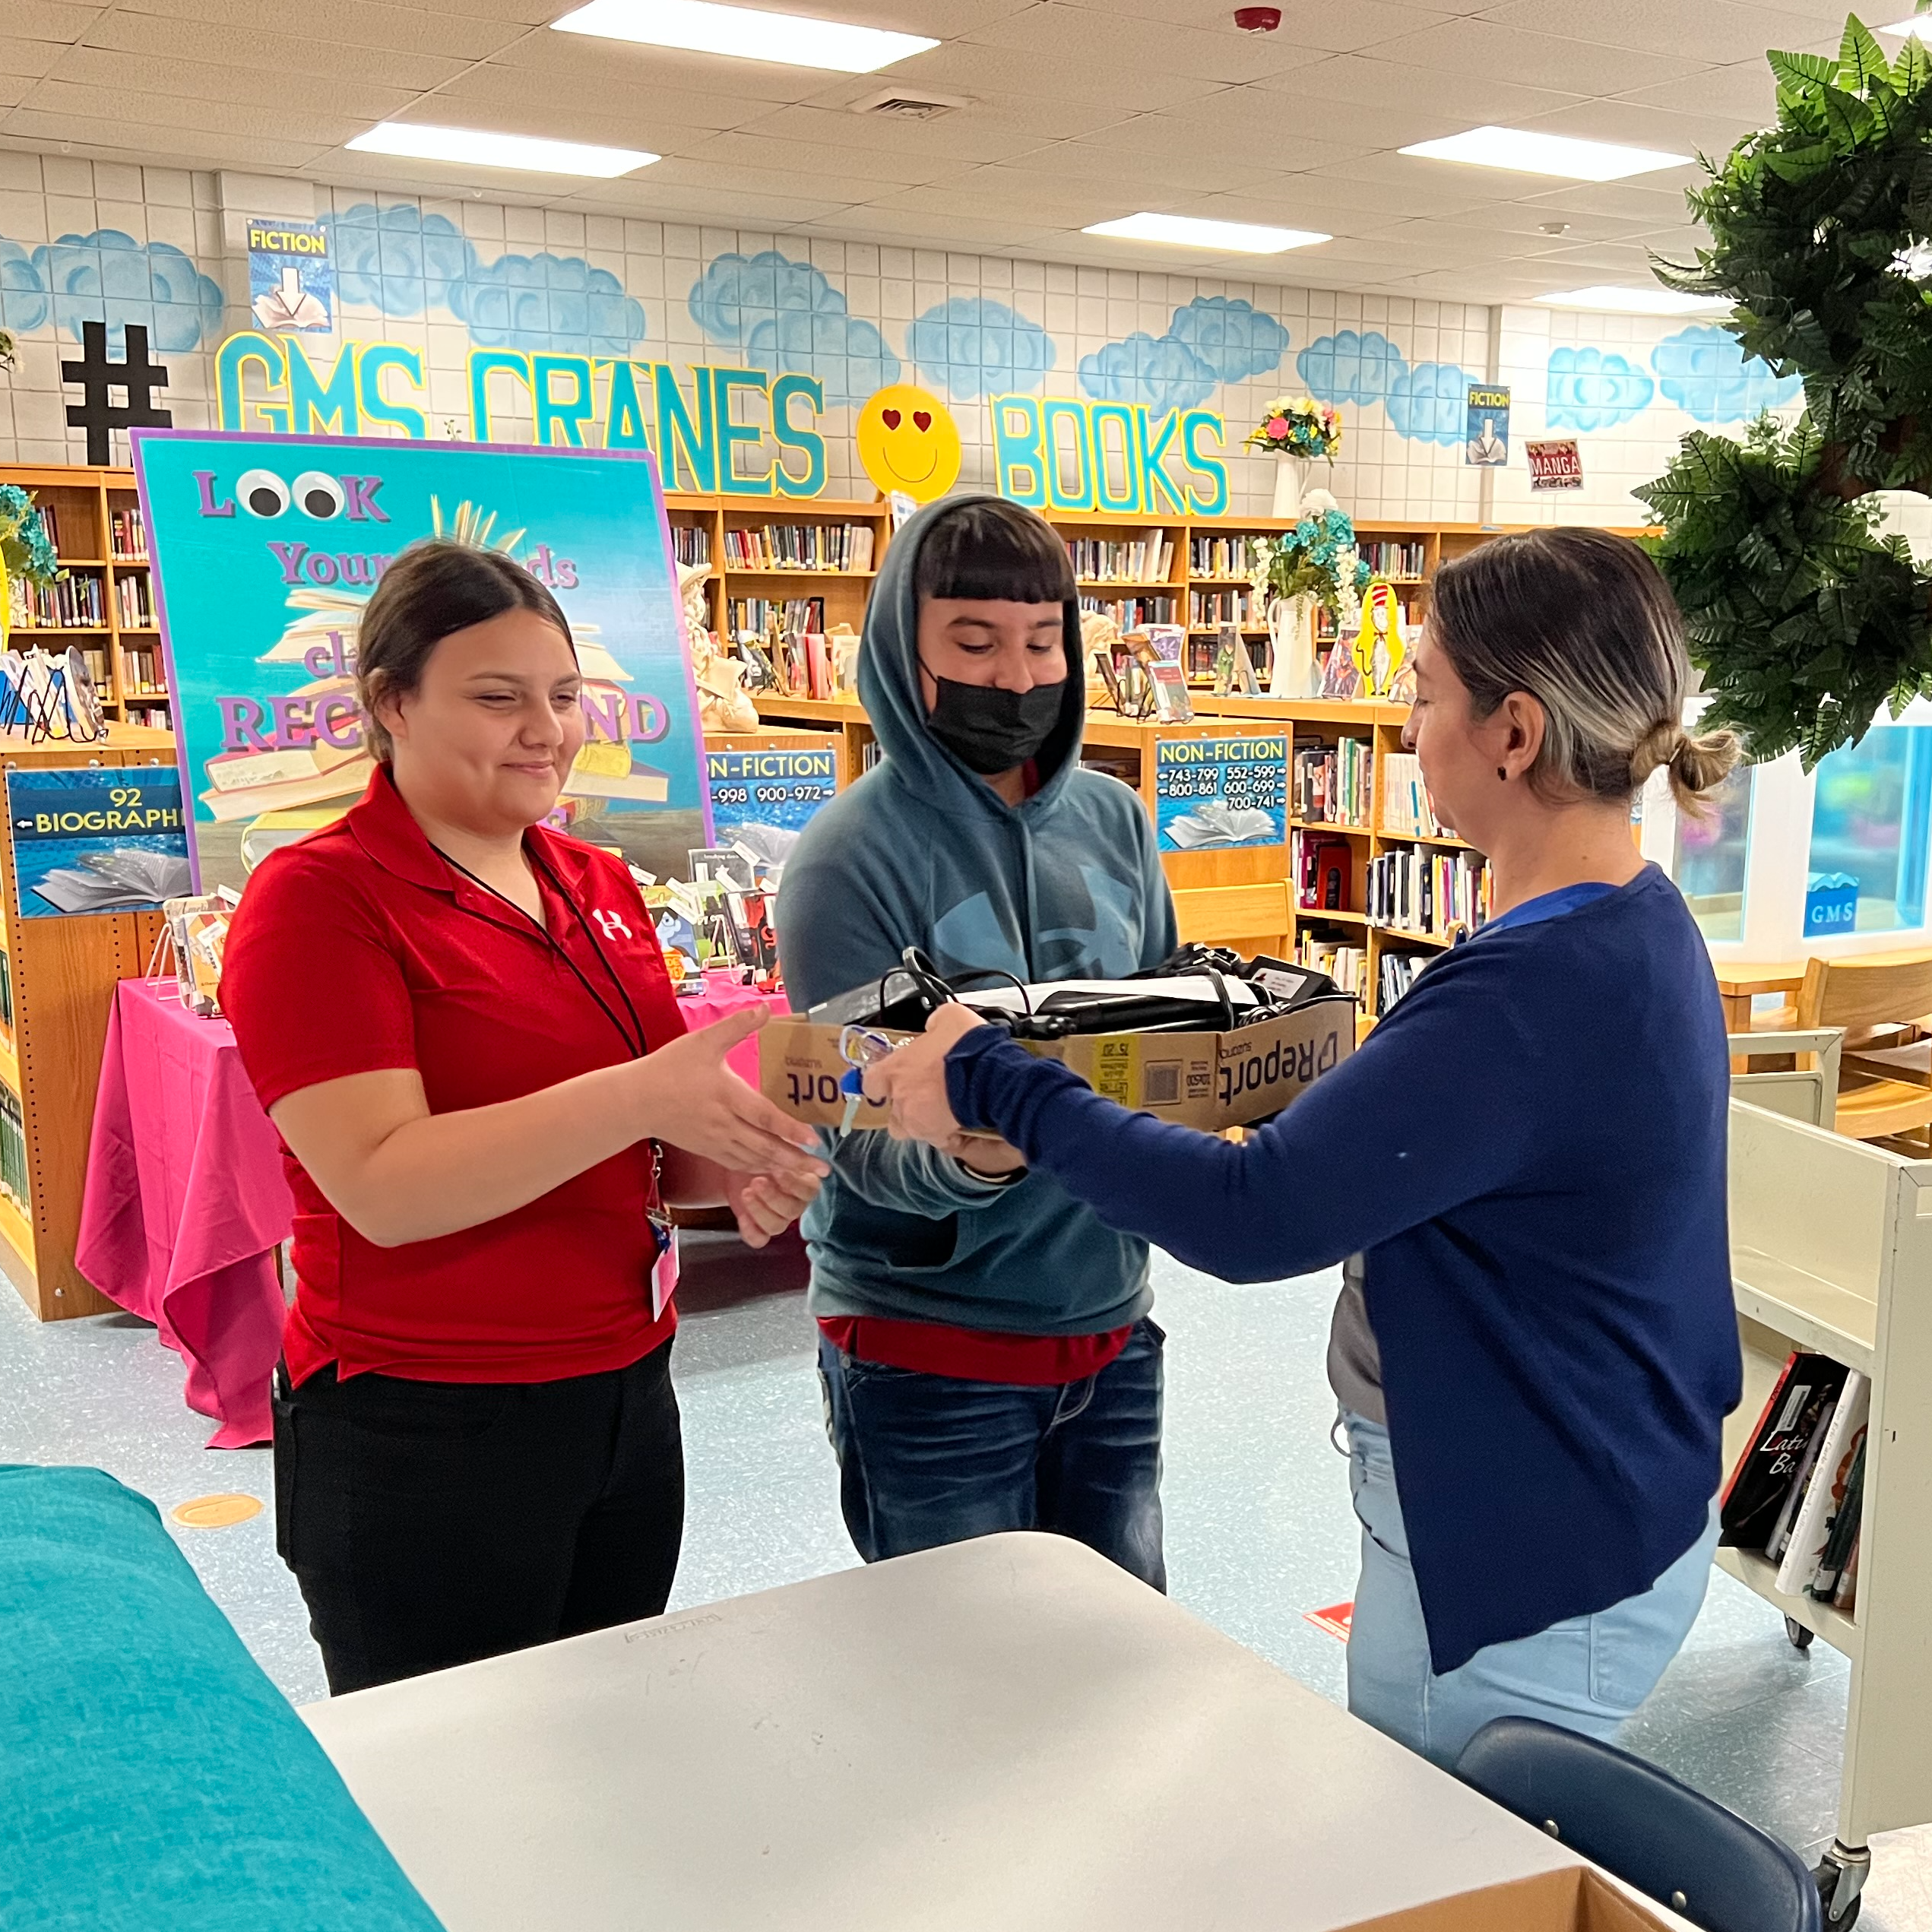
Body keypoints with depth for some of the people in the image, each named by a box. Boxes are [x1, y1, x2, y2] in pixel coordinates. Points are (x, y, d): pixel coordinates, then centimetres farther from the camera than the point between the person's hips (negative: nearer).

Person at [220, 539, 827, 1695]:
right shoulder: (320, 897, -13)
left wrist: (738, 1164, -8)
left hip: (628, 1400, 6)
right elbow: (383, 1187, -23)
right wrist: (639, 1095, -32)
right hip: (424, 1436, -6)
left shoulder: (598, 886, 6)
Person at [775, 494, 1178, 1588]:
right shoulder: (856, 855, -13)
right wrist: (964, 1159, -38)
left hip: (1110, 1322, 5)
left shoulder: (1113, 819, 3)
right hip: (929, 1354, -5)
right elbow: (862, 1142, -17)